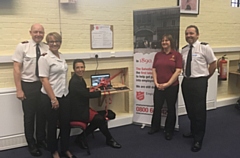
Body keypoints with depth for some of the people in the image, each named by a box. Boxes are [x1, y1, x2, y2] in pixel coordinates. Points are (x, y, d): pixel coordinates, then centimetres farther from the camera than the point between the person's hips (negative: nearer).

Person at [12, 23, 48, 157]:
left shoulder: (47, 48, -2)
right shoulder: (22, 46, -10)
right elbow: (16, 68, -10)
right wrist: (19, 89, -13)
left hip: (43, 85, 3)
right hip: (28, 85, -3)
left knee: (42, 114, 16)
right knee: (29, 116, 11)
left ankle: (41, 140, 38)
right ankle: (31, 144, 30)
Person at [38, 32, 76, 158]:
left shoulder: (62, 57, 9)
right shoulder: (44, 58, -12)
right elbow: (44, 80, -16)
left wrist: (63, 94, 13)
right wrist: (53, 99, -17)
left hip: (64, 95, 6)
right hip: (50, 97, -6)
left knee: (66, 123, 12)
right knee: (53, 124, 9)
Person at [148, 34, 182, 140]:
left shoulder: (176, 54, -4)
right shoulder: (158, 55, 8)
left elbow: (178, 71, -9)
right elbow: (154, 70, 7)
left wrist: (167, 84, -14)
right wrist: (156, 83, -5)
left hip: (172, 86, -3)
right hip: (159, 87, 3)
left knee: (171, 108, 9)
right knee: (157, 107, 11)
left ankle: (169, 131, 23)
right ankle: (155, 127, 31)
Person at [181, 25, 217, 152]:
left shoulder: (204, 47, -8)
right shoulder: (183, 50, 8)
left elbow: (213, 63, -3)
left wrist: (205, 77, 1)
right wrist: (185, 75, 9)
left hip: (199, 82, -6)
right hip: (186, 81, 6)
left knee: (199, 111, 0)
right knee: (190, 110, 16)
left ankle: (198, 139, 14)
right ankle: (193, 132, 37)